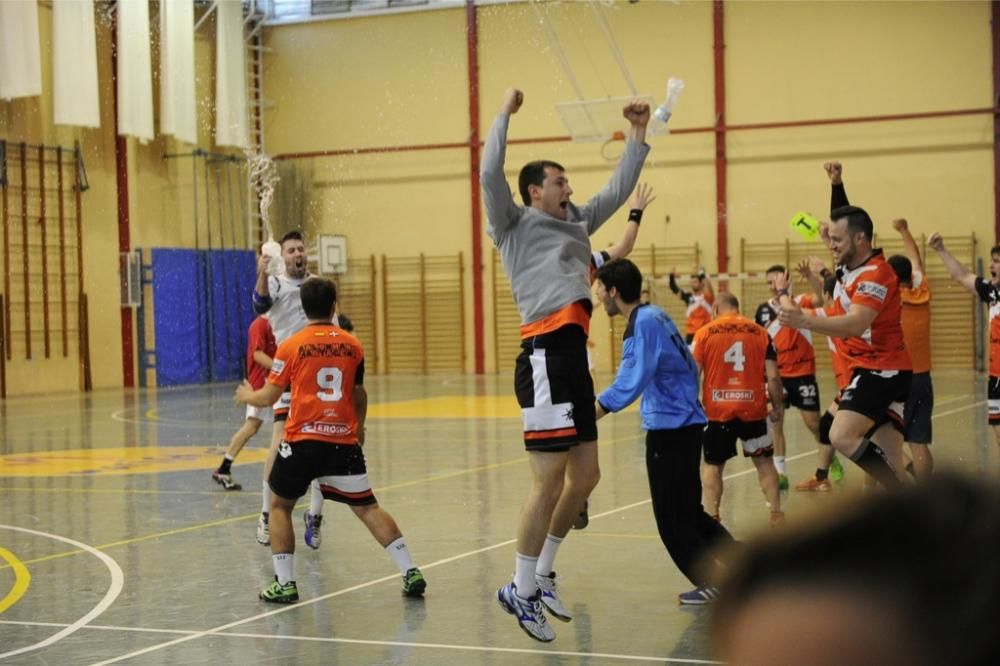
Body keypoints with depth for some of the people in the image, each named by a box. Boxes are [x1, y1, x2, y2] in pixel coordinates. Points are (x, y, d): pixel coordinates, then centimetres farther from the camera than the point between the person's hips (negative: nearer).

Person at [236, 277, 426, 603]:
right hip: (344, 440, 3)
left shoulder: (291, 346, -3)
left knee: (280, 505, 14)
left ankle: (285, 584, 8)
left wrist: (246, 395, 23)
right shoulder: (352, 345, 6)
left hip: (303, 440, -3)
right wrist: (359, 427, 35)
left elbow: (269, 396, 0)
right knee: (367, 507, 9)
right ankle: (411, 573, 2)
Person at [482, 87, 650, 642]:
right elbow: (490, 174, -14)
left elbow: (619, 189, 29)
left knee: (585, 476, 11)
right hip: (546, 355, -9)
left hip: (573, 356, 9)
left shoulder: (574, 223, 22)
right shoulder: (515, 224, 2)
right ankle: (520, 590, 2)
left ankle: (542, 575, 24)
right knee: (548, 482, -8)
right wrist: (505, 113, -8)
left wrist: (638, 133, 25)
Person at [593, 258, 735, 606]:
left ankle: (712, 584, 8)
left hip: (670, 429, -10)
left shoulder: (644, 322, -17)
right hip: (683, 424, 10)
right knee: (686, 512, 17)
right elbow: (689, 367, 20)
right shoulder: (653, 316, 12)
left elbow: (630, 384, -25)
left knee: (672, 518, 1)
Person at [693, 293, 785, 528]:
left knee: (712, 465, 12)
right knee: (764, 460, 18)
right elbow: (773, 377, -1)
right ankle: (776, 514, 15)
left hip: (717, 410, -1)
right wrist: (777, 406, 12)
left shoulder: (705, 332, -1)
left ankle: (712, 517, 4)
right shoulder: (760, 333, 3)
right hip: (752, 408, 1)